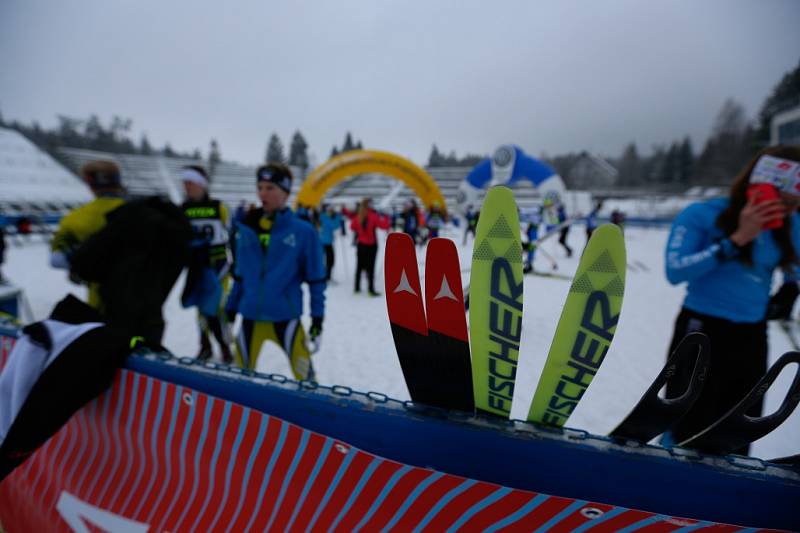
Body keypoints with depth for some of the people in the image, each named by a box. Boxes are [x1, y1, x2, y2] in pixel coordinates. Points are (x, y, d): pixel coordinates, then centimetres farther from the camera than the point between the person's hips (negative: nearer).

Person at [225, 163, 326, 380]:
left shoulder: (303, 231, -6)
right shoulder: (246, 228, 4)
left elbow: (316, 279, -3)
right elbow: (240, 274, 13)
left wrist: (317, 318, -6)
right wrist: (230, 310, 14)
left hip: (285, 317, -4)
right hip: (250, 317, 4)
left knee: (304, 374, 0)